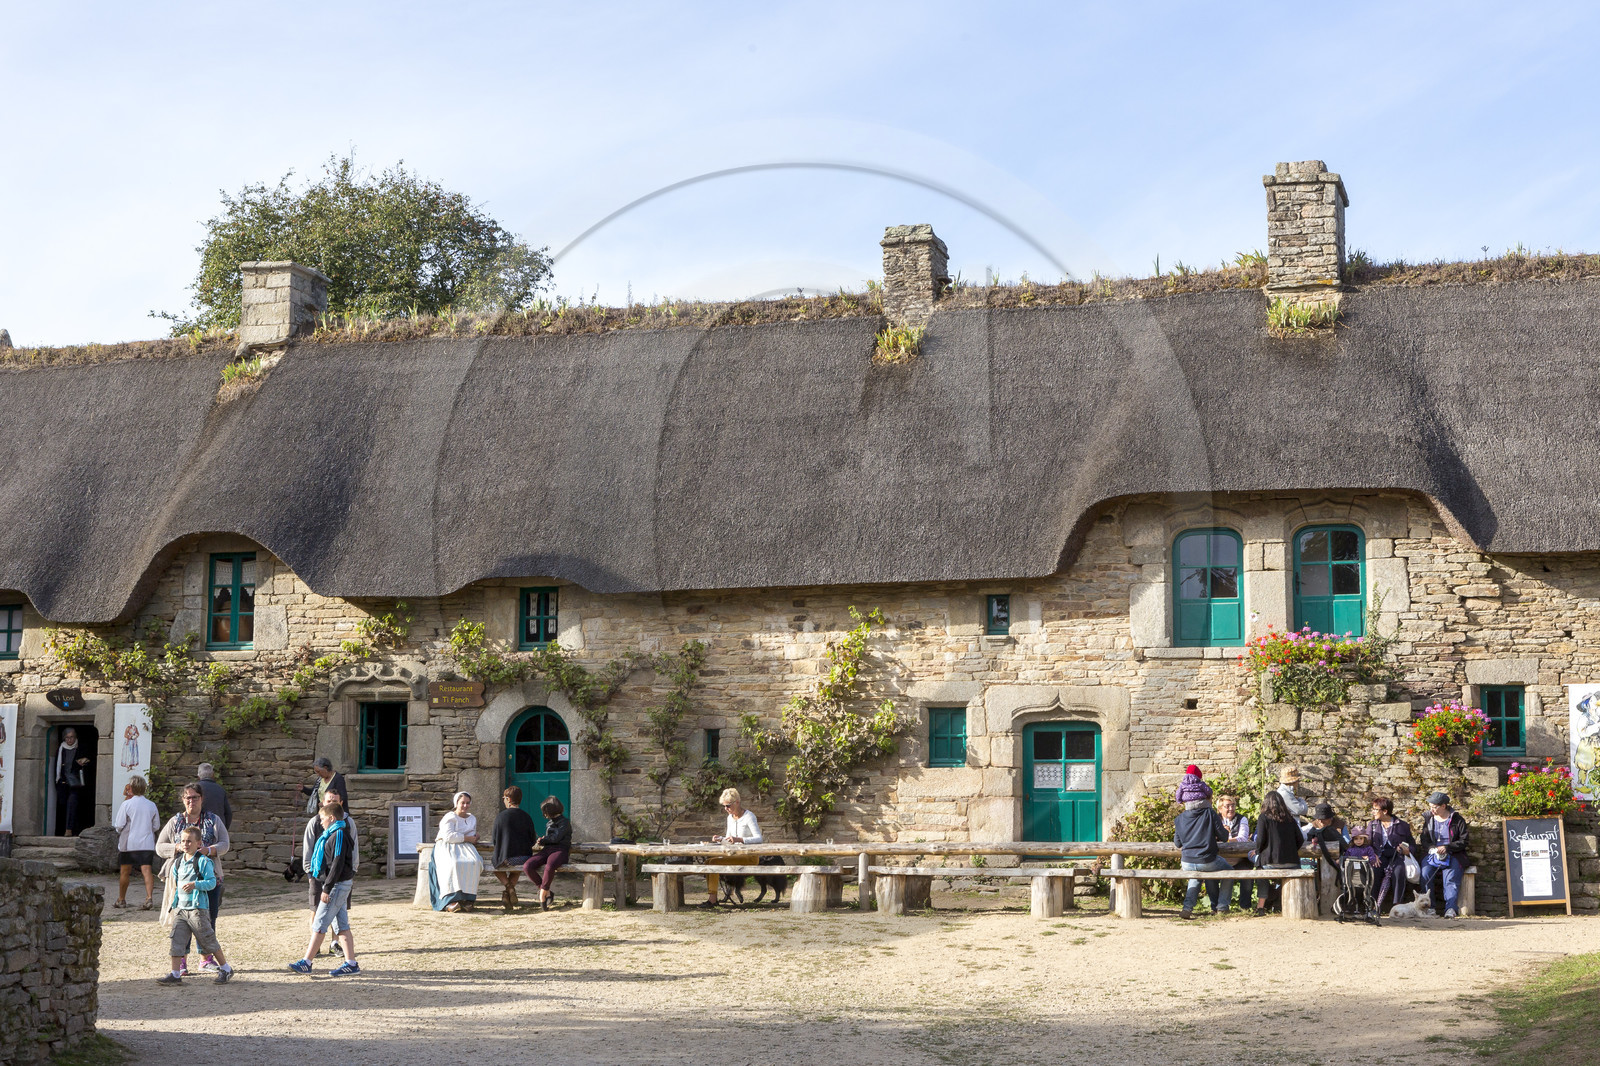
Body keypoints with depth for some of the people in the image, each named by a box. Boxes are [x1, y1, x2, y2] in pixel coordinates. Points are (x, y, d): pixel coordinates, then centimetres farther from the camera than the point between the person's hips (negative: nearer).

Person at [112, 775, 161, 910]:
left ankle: (121, 900, 23)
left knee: (125, 871, 12)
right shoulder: (151, 805, 4)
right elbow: (156, 827, 10)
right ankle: (149, 897, -23)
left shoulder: (127, 804, -7)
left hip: (128, 843, -2)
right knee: (147, 870, -6)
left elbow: (119, 825, -7)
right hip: (147, 843, 2)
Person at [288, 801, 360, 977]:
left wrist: (327, 888, -22)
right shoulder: (331, 834, 13)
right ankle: (351, 963, 8)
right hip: (337, 886, 10)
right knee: (341, 926, 8)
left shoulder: (338, 835, -16)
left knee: (319, 924, -6)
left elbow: (337, 864, -21)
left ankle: (306, 963, -4)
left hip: (337, 885, -10)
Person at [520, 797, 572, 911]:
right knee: (527, 867, -22)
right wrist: (541, 841, 6)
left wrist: (543, 840, 6)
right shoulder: (549, 823, 25)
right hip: (547, 850, 7)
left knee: (549, 867, -42)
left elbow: (556, 838, -9)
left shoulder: (564, 822, 2)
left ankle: (542, 894, -20)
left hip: (560, 851, -7)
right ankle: (547, 892, -13)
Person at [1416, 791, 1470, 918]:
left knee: (1451, 876, -31)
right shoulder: (1429, 819, 15)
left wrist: (1447, 848, -15)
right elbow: (1424, 840, 13)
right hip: (1432, 854, 3)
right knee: (1425, 873, -26)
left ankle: (1450, 908, -38)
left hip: (1453, 855, -3)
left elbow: (1463, 841, -1)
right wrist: (1433, 849, -9)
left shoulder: (1457, 820, 3)